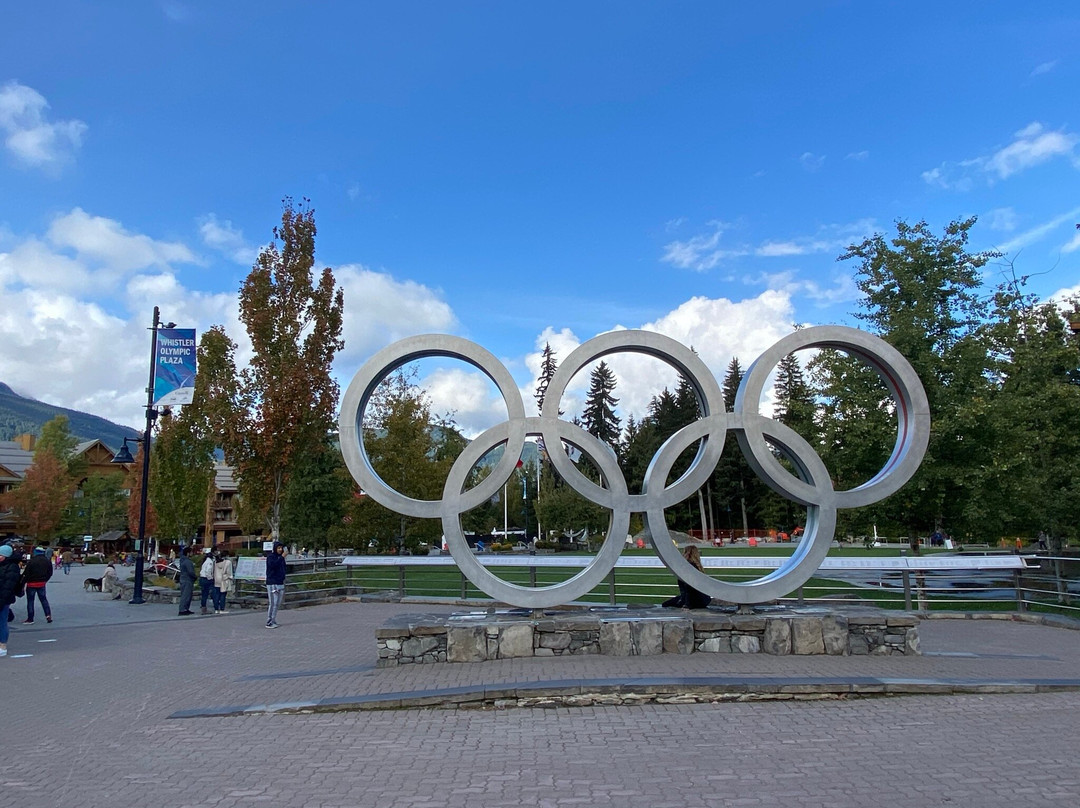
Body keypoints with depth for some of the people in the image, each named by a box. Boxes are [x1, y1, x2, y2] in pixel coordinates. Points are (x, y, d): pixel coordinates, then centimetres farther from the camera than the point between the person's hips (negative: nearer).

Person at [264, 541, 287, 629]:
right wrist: (282, 557, -23)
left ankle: (273, 621, 14)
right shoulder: (270, 556, -6)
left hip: (280, 583, 7)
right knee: (272, 603, -10)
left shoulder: (281, 557, 16)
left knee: (277, 603, 8)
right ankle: (269, 622, -7)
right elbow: (273, 564, -25)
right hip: (272, 583, -7)